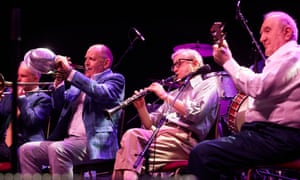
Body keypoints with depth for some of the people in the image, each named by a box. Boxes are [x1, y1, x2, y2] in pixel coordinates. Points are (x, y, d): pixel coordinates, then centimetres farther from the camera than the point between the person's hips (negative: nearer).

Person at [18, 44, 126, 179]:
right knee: (27, 150, -2)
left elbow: (103, 93, -20)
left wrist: (70, 72, -19)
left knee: (57, 149, -33)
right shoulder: (81, 82, 25)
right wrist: (59, 79, 5)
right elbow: (58, 105, 21)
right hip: (69, 140, 8)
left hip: (94, 143, -8)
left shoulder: (114, 79, 3)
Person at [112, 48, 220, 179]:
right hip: (159, 134, 6)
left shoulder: (209, 84, 11)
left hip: (185, 139, -6)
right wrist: (141, 107, 6)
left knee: (131, 139, -28)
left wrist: (165, 96, -5)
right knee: (132, 134, -27)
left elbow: (196, 113, -11)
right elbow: (150, 125, 24)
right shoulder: (174, 93, 31)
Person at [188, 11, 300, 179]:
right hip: (271, 132, 12)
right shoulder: (284, 57, 26)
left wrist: (227, 62, -11)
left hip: (277, 137, -12)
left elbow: (258, 88, -23)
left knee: (202, 154, -23)